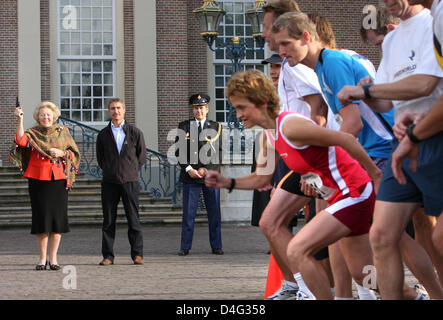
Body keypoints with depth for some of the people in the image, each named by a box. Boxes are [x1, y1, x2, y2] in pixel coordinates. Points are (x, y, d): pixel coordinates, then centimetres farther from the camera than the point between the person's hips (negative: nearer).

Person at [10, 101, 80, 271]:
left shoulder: (62, 131, 11)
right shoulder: (32, 133, 6)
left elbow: (74, 153, 11)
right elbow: (21, 141, -16)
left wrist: (62, 153, -8)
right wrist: (19, 120, -24)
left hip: (58, 178, 1)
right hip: (38, 178, -1)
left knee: (57, 216, -2)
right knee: (41, 217, -2)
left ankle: (53, 257, 5)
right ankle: (42, 258, 6)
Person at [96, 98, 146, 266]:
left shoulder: (135, 132, 4)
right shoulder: (103, 134, 8)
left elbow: (142, 157, 11)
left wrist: (130, 170, 6)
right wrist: (109, 171, 9)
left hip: (130, 181, -1)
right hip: (109, 182, 1)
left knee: (133, 219, -1)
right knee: (108, 220, 2)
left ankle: (137, 254, 6)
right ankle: (108, 256, 6)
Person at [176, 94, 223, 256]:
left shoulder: (216, 127, 8)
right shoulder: (184, 126, 9)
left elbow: (218, 153, 2)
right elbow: (179, 151, 4)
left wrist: (206, 169, -10)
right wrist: (188, 168, -9)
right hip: (190, 176, 0)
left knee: (214, 213, 2)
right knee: (188, 213, -1)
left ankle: (216, 246, 10)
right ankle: (185, 247, 3)